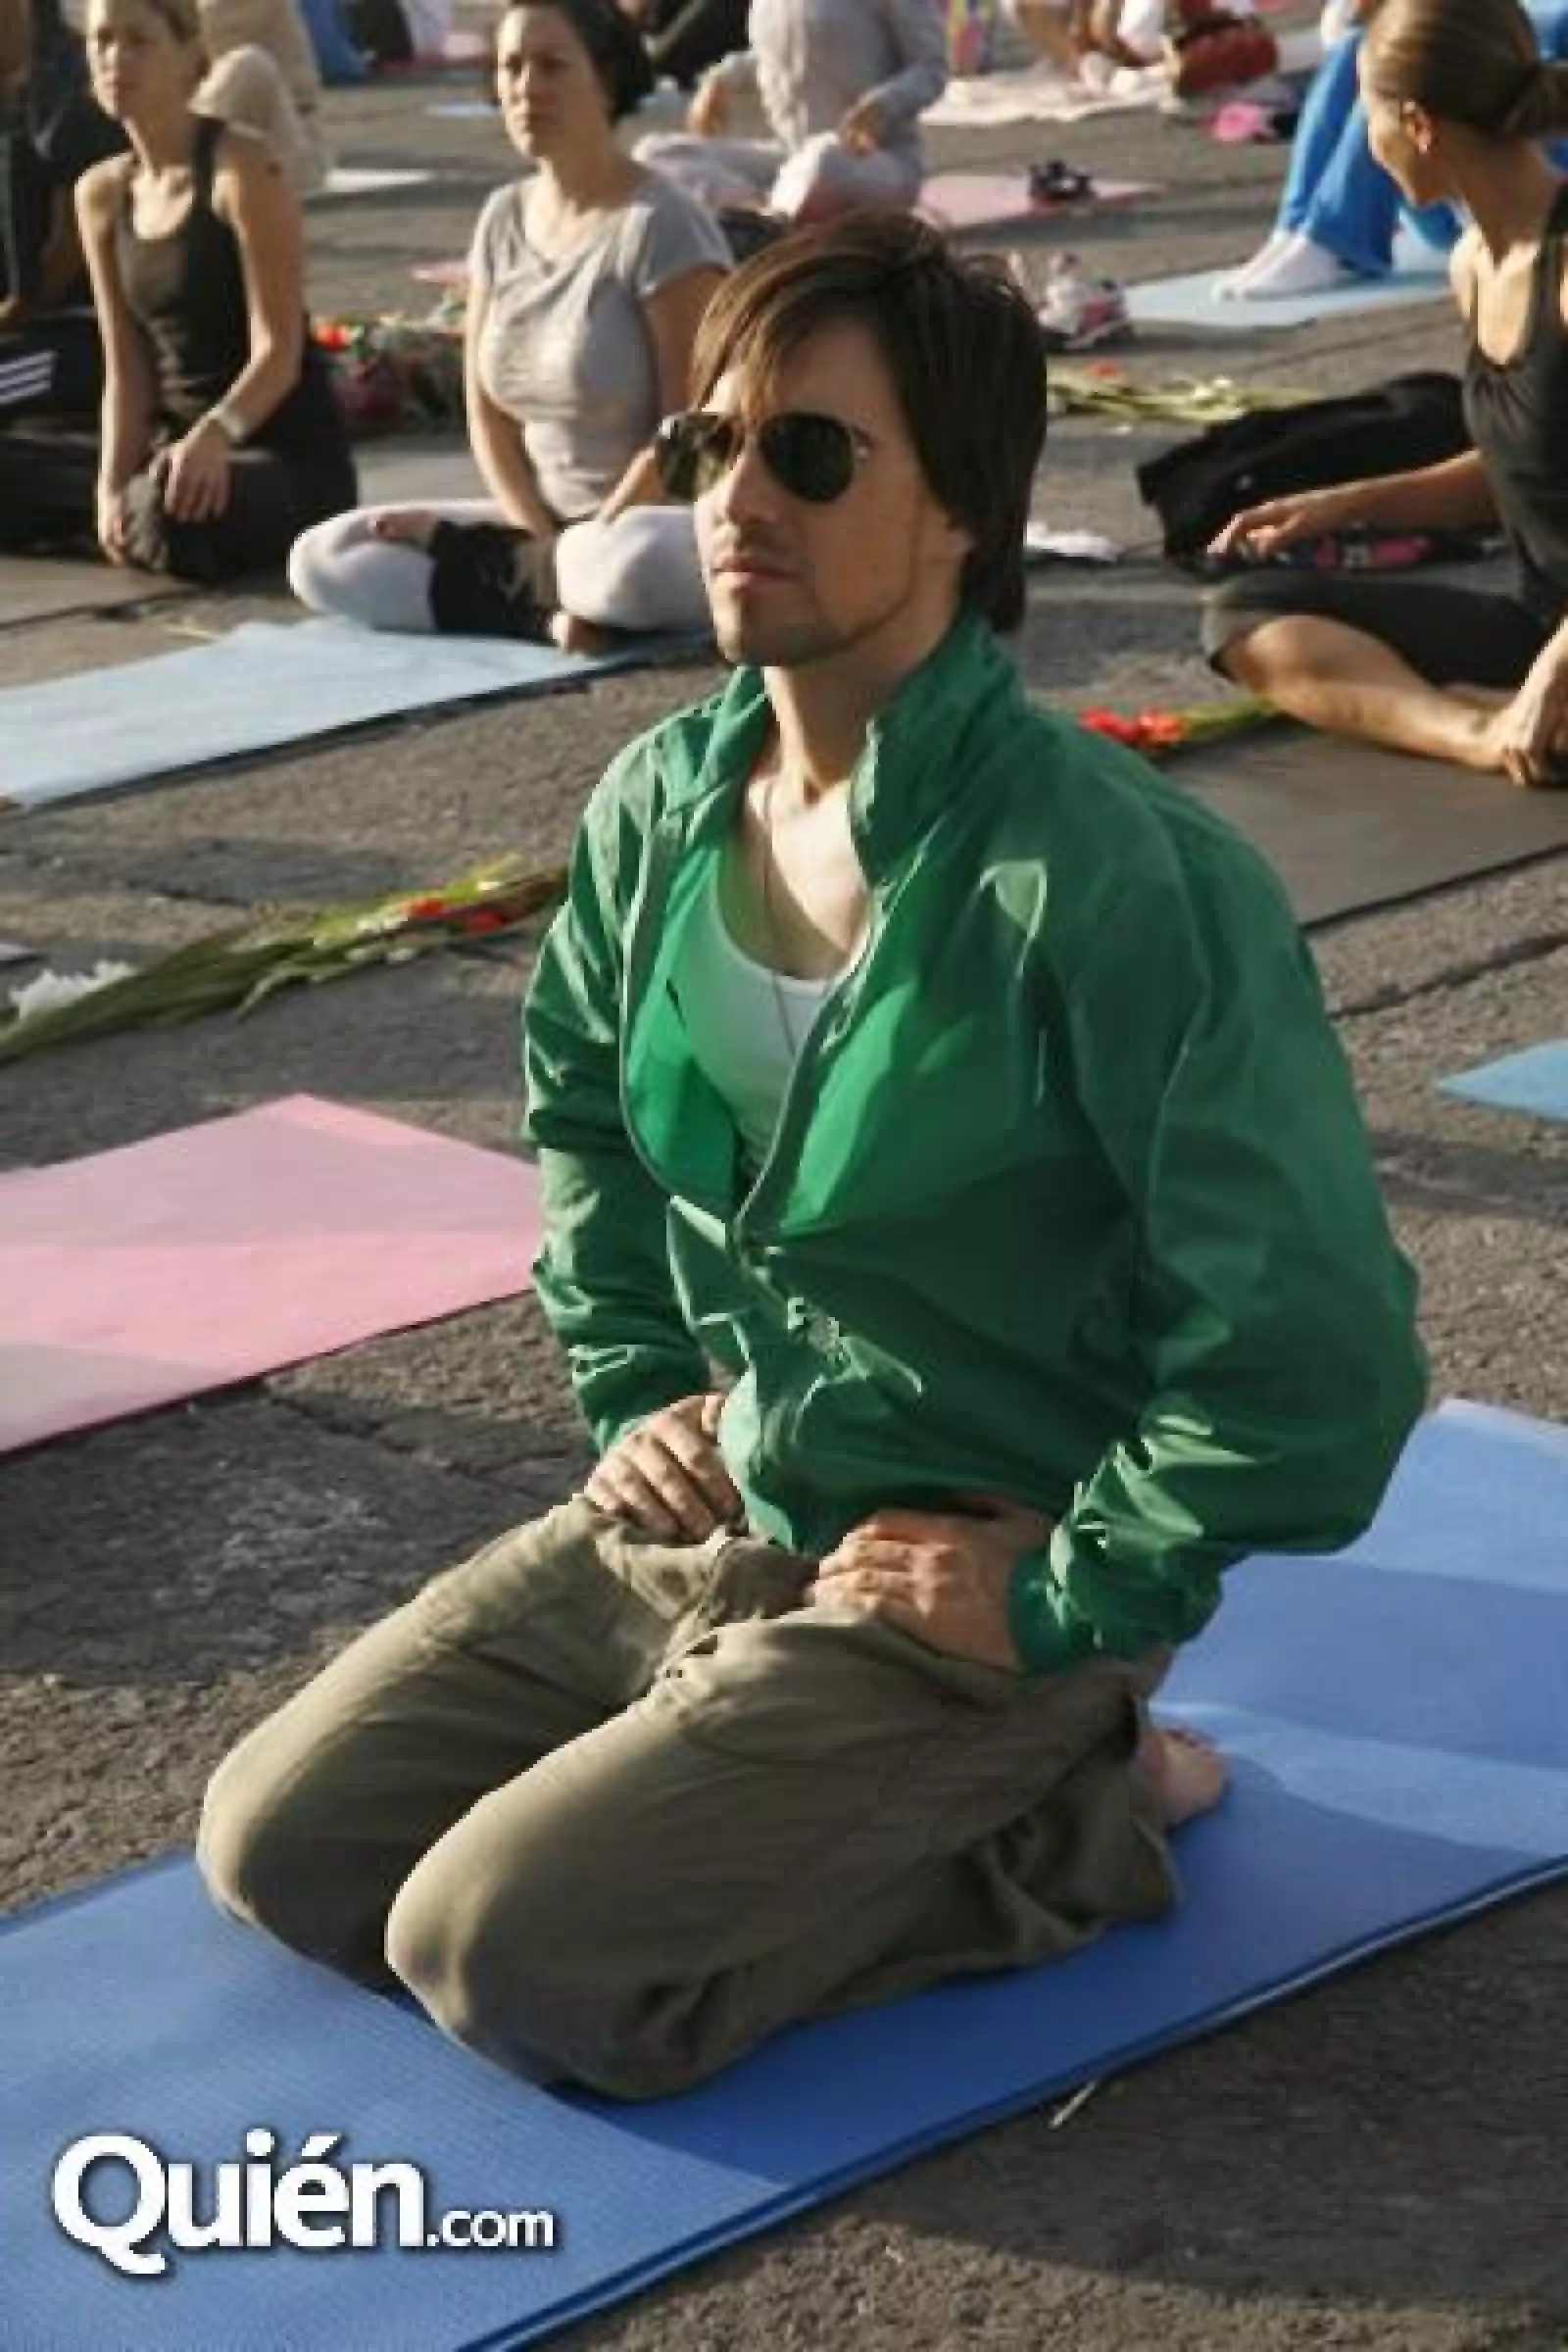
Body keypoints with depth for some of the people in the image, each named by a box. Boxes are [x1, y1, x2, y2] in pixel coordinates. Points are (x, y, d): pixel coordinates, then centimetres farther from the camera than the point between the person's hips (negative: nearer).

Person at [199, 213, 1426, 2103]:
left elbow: (1312, 1349, -25)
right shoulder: (662, 804, -2)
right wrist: (633, 1393, 9)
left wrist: (1072, 1605, -17)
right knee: (276, 1846, 4)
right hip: (701, 1516, 7)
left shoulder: (1112, 880, -26)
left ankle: (1061, 1818, 0)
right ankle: (781, 1804, 15)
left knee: (511, 1958, -19)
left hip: (951, 1576, -7)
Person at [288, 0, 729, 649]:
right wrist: (542, 545, -10)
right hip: (547, 522, 7)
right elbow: (487, 410, 7)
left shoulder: (658, 224, -13)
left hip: (658, 519, -6)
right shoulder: (503, 218, 8)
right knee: (323, 560, -8)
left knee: (633, 566, -43)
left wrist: (566, 553, -16)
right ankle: (556, 606, -17)